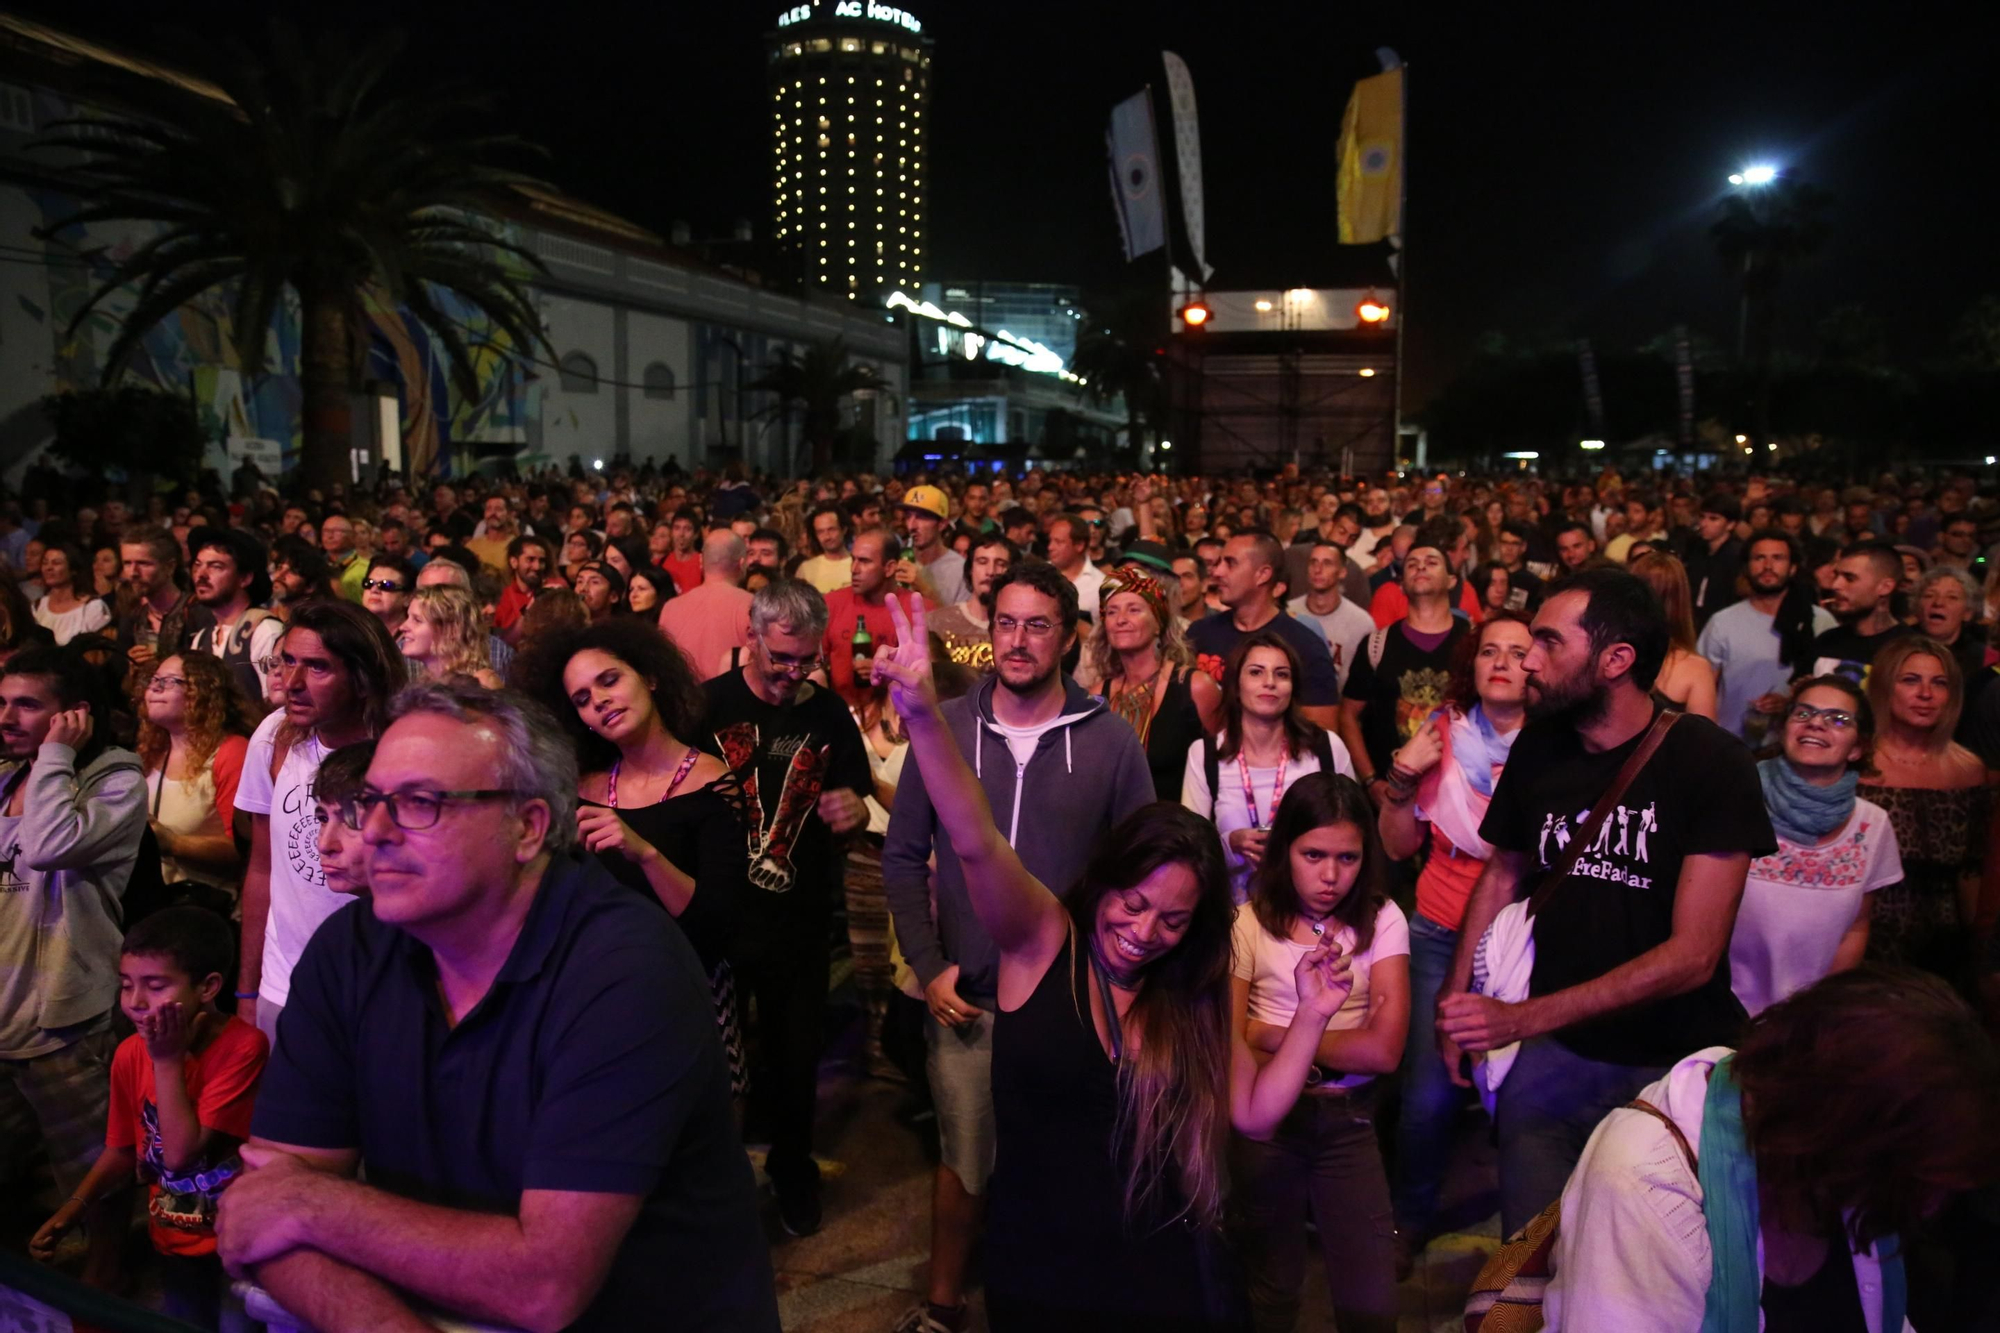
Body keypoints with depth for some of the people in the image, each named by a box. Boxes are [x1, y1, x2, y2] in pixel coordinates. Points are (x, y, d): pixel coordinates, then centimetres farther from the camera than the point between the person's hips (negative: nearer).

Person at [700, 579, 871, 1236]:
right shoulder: (708, 705, -7)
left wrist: (852, 808, -14)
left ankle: (792, 1168, 40)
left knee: (797, 1055, 15)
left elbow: (855, 799, 9)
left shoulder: (829, 714, 1)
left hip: (799, 918, 2)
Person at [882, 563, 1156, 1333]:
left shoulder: (1112, 741, -7)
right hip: (967, 994, 0)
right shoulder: (943, 729, -4)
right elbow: (903, 858, 1)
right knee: (963, 1161, 12)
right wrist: (927, 965, -5)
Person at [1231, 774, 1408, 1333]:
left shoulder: (1381, 921, -6)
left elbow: (1383, 1050, -13)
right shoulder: (1249, 924, -8)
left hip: (1348, 1119, 1)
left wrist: (1274, 1035, -11)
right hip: (1269, 1118, 0)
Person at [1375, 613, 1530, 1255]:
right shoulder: (1444, 734, 4)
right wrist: (1404, 774, -8)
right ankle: (1410, 1221, 18)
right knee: (1430, 1093, -7)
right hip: (1444, 936, 1)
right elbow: (1398, 845, 6)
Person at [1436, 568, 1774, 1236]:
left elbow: (1693, 954, -18)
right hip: (1554, 1052, 3)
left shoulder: (1709, 760, -13)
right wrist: (1456, 997, 5)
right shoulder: (1539, 746, 2)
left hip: (1677, 1059, -3)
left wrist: (1522, 1018, -22)